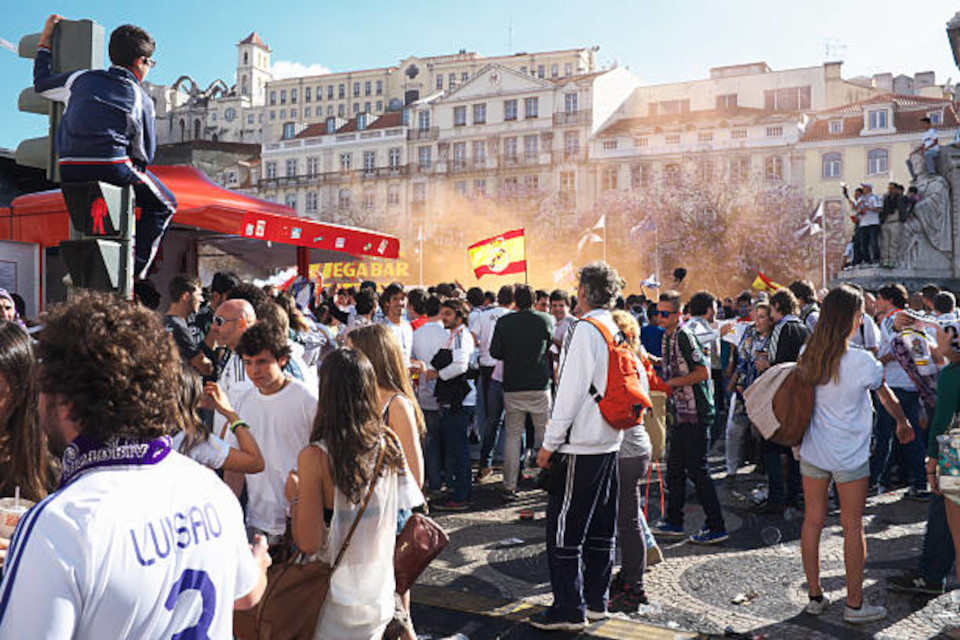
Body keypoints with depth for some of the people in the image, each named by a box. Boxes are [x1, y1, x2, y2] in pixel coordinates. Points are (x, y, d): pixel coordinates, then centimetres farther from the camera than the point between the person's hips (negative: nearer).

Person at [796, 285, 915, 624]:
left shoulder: (809, 358, -3)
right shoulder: (863, 362, -15)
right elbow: (887, 397, 3)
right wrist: (903, 423, 21)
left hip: (812, 452, 5)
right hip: (850, 456, -4)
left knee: (812, 521, 11)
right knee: (852, 526, 7)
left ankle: (815, 596, 22)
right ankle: (854, 604, 17)